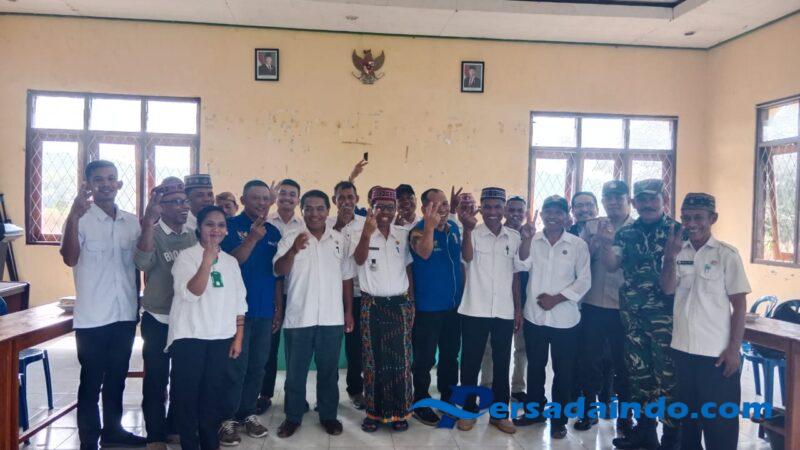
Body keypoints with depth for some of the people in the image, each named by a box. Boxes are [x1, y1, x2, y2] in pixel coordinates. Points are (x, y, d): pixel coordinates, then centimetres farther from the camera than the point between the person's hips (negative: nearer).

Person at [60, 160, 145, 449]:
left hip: (125, 315, 5)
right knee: (91, 381, 6)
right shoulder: (81, 219, -10)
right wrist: (74, 216, -34)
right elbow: (70, 259, -25)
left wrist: (138, 303, 13)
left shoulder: (132, 221, 7)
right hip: (92, 317, -5)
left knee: (117, 378, 18)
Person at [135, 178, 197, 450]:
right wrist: (149, 223, -38)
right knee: (156, 380, 5)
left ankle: (175, 426, 33)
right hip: (158, 321, -5)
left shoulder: (193, 236, 5)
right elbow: (142, 263, -31)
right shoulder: (152, 234, -10)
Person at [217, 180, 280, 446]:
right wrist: (253, 238, -28)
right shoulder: (231, 226, -4)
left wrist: (279, 307, 12)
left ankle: (248, 413, 23)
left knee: (257, 366, 10)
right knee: (235, 367, -2)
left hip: (265, 311, 5)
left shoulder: (274, 232, 10)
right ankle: (227, 419, 11)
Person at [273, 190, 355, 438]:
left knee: (328, 371, 13)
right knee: (295, 371, 9)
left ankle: (328, 415, 27)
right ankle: (293, 417, 25)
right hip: (299, 318, -1)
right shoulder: (290, 239, -3)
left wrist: (348, 311, 9)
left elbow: (346, 277, 10)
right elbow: (280, 270, -17)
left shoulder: (340, 239, 5)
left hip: (332, 318, 2)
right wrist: (293, 250, -36)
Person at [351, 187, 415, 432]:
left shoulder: (403, 235, 6)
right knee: (373, 359, 5)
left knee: (400, 359, 5)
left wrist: (411, 302, 5)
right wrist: (367, 233, -41)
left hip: (400, 304, 2)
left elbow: (409, 269, 11)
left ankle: (398, 412, 17)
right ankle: (373, 412, 16)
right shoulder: (361, 233, -4)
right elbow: (359, 260, -23)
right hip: (372, 305, -2)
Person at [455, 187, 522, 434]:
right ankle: (469, 410, 22)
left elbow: (515, 275, 11)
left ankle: (499, 413, 25)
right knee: (470, 362, 7)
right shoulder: (473, 233, -6)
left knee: (502, 363, 11)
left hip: (504, 312, 3)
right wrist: (468, 229, -44)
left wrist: (518, 308, 8)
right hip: (474, 310, -3)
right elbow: (467, 257, -28)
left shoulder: (514, 237, 5)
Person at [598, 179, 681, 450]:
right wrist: (607, 245, -16)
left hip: (664, 313, -4)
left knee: (667, 373, 0)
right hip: (632, 313, 5)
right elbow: (611, 266, 1)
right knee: (638, 370, 13)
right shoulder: (626, 233, 8)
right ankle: (645, 428, 27)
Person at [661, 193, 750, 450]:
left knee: (720, 419, 6)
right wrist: (670, 256, -20)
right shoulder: (677, 252, 3)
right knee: (687, 413, 19)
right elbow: (667, 289, -7)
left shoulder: (727, 254, -7)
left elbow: (739, 304, -6)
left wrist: (734, 349, -10)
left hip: (717, 353, -4)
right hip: (682, 348, 4)